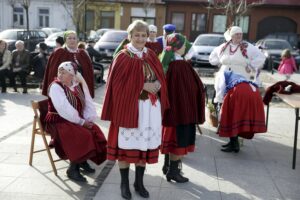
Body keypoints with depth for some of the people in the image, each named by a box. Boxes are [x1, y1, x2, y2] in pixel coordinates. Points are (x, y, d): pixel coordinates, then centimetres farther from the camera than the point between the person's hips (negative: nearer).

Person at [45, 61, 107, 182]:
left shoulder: (77, 86, 8)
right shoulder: (55, 87, -13)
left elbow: (88, 103, 5)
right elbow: (64, 110, -22)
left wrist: (88, 119, -12)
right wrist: (81, 122, -21)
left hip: (76, 121, 7)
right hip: (59, 122, -7)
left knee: (95, 132, -12)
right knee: (82, 136, -28)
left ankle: (82, 161, 8)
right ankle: (73, 169, -13)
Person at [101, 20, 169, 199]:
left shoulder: (152, 56, 10)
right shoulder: (123, 57, -6)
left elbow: (161, 78, 14)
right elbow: (118, 84, -12)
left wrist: (157, 85, -10)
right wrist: (143, 86, -18)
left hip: (151, 108, 5)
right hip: (129, 106, -4)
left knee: (145, 144, 11)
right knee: (126, 144, 4)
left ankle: (139, 182, 26)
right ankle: (125, 184, 20)